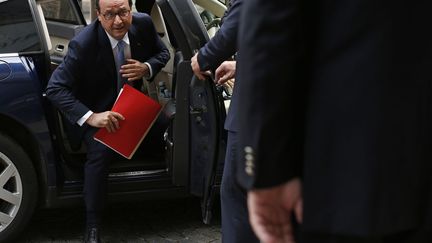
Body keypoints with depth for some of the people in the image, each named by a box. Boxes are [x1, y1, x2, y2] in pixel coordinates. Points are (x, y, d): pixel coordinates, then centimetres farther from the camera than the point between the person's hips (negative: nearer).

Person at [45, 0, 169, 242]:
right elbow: (56, 88, -28)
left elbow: (163, 53, 2)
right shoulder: (83, 43, -29)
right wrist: (90, 117, -41)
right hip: (97, 110, -6)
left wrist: (146, 68, -22)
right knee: (101, 151, -27)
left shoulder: (144, 24, -17)